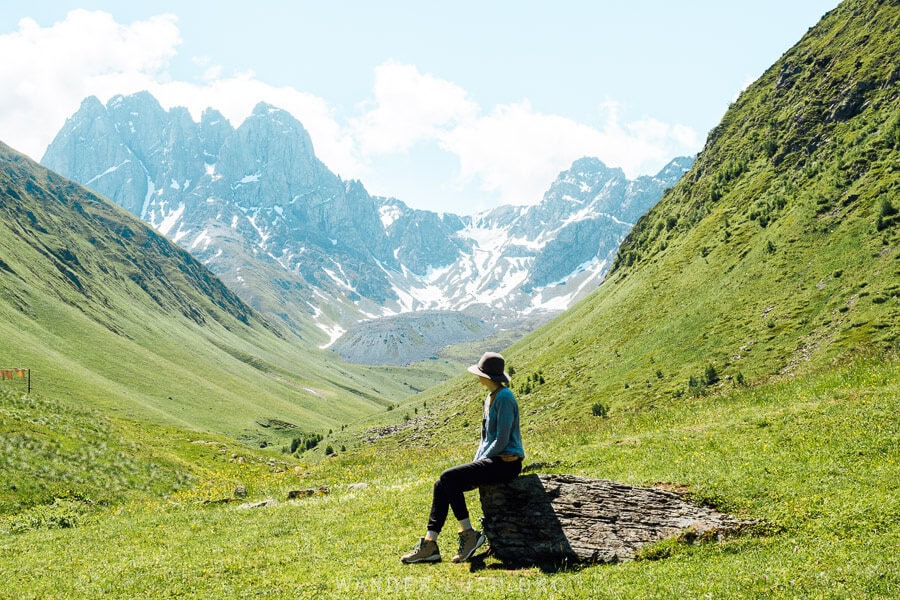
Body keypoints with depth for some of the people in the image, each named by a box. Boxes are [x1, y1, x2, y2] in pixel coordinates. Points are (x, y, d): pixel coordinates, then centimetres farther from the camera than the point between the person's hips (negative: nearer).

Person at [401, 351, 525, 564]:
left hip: (507, 463, -10)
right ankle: (430, 543, -6)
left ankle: (468, 534, -12)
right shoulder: (490, 398, 17)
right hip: (494, 461, 10)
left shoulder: (504, 398, -14)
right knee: (442, 485, -3)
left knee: (449, 477, -21)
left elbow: (502, 440, -19)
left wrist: (480, 462, -11)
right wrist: (475, 463, 9)